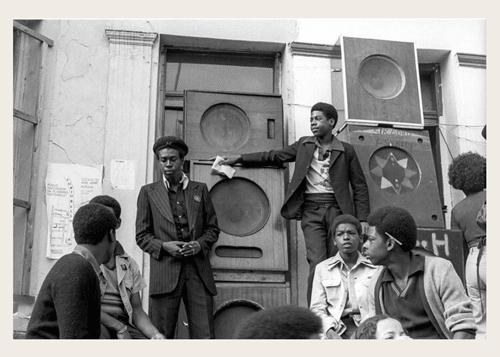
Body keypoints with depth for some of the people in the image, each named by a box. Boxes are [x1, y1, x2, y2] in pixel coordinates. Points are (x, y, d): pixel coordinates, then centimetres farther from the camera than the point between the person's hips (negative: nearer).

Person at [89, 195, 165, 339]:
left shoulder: (129, 264, 15)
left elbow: (136, 309, 13)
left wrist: (155, 334, -7)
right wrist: (119, 328, -16)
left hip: (124, 324, 3)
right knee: (99, 332, -37)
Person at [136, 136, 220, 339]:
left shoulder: (200, 190, 14)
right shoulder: (148, 192, 11)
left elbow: (213, 228, 15)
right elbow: (142, 235, 8)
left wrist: (200, 244, -5)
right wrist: (164, 246, -10)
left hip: (198, 271, 1)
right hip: (165, 272, -1)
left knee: (204, 336, -4)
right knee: (161, 337, -2)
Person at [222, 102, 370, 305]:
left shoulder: (346, 151, 7)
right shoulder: (303, 145, 13)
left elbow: (360, 187, 7)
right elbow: (274, 157, 15)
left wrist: (362, 219, -1)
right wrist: (239, 159, 8)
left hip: (337, 210, 0)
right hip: (311, 210, 0)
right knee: (317, 264, -11)